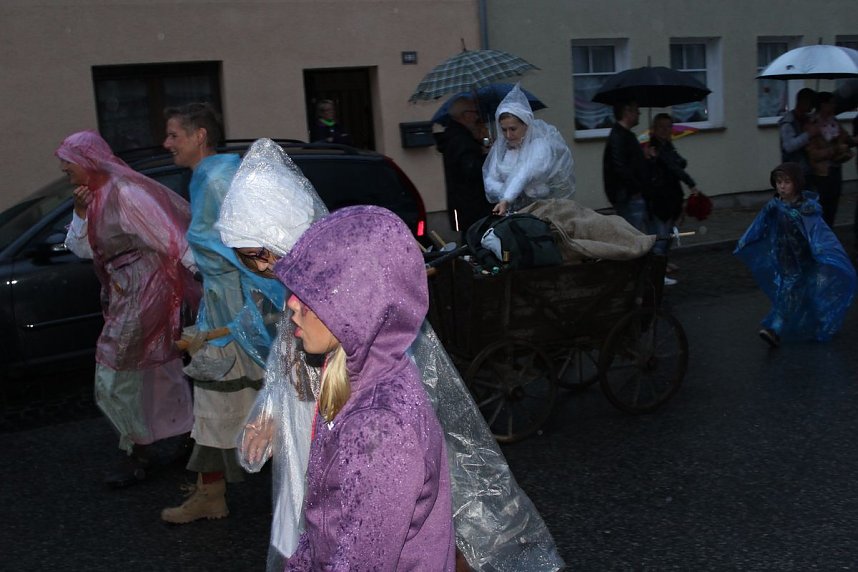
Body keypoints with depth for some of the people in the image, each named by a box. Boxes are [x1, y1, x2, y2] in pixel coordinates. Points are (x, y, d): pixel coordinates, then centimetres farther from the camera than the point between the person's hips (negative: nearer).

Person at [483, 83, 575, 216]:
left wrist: (507, 199, -39)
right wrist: (504, 194, -18)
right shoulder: (501, 145, 8)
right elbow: (490, 181, 5)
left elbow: (528, 173, -25)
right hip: (516, 211, 4)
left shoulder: (542, 142, -8)